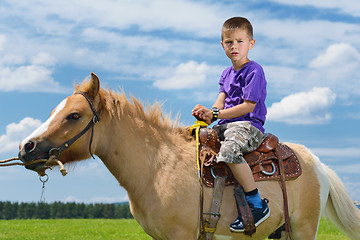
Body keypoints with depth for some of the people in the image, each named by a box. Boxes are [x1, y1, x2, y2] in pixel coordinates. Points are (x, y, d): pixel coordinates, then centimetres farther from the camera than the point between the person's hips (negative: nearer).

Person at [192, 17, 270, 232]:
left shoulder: (254, 71, -8)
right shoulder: (226, 74, 19)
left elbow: (248, 106, -15)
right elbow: (221, 102, 11)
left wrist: (216, 113, -15)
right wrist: (209, 114, -13)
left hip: (249, 126, -9)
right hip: (227, 125, 9)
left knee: (229, 150, -37)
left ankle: (257, 205, -30)